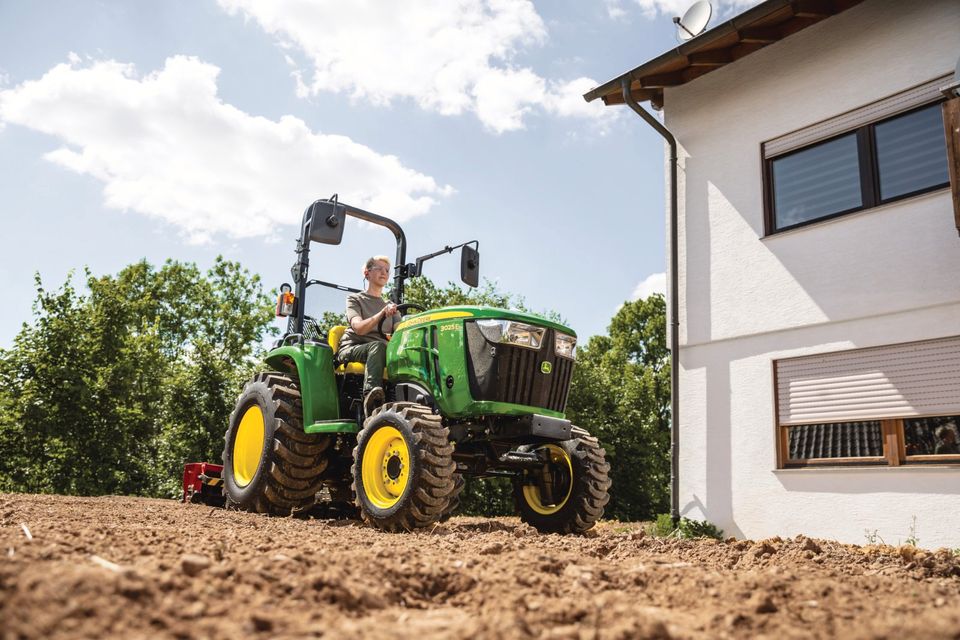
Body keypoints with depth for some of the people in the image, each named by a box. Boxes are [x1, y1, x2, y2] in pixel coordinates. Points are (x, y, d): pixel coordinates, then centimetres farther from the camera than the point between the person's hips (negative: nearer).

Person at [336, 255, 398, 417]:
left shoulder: (390, 306, 27)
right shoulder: (355, 299, 11)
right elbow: (359, 328, -8)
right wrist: (382, 313, -23)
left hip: (385, 354, 4)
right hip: (352, 348, -3)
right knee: (378, 346, -38)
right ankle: (370, 394, -55)